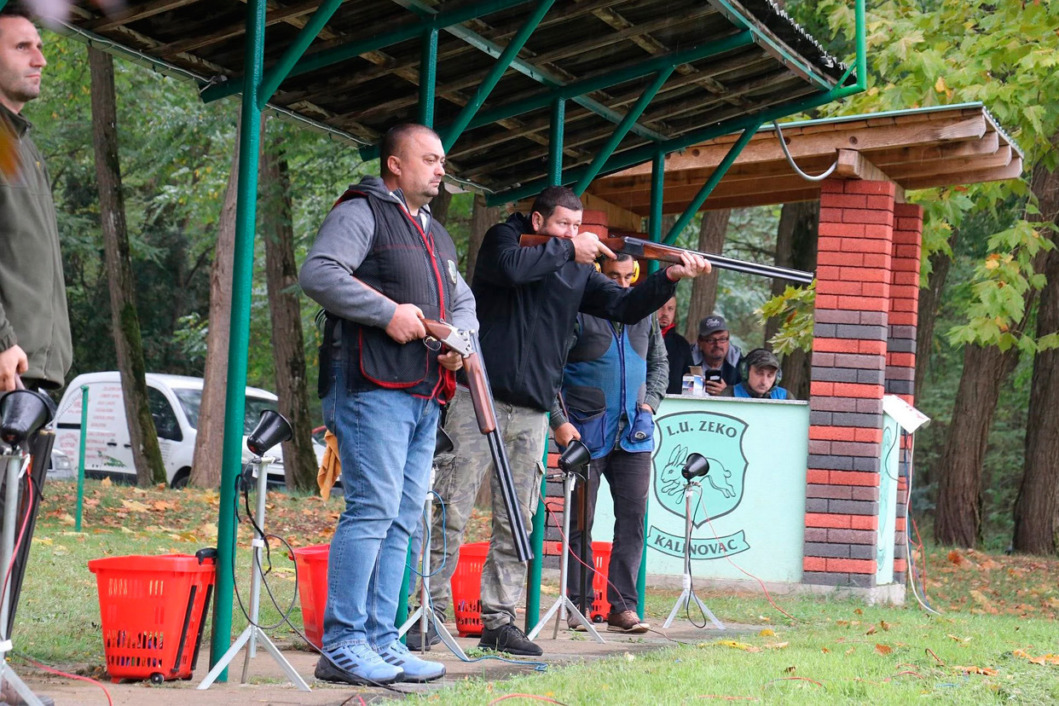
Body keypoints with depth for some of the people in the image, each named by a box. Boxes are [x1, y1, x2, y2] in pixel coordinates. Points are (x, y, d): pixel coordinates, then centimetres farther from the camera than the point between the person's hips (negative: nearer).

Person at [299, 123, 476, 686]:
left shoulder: (435, 236, 26)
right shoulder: (360, 213, -2)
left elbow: (463, 301, 28)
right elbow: (318, 273, -15)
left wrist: (460, 339, 5)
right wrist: (388, 312, -19)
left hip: (424, 395, 9)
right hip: (372, 387, -9)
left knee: (402, 521, 7)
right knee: (372, 509, -14)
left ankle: (380, 641, 10)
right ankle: (342, 646, -13)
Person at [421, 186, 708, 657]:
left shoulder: (578, 271, 15)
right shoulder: (503, 239, 2)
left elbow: (625, 306, 10)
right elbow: (512, 267, -19)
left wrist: (670, 277, -5)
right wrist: (567, 250, -9)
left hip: (531, 413, 6)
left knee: (516, 524, 6)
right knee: (451, 514, -6)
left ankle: (498, 621, 11)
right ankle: (427, 612, 0)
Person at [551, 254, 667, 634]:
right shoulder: (576, 312, -6)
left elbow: (659, 363, 23)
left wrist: (649, 403, 7)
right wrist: (560, 423, -14)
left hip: (634, 433, 4)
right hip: (586, 432, -4)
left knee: (633, 517, -1)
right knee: (581, 521, 1)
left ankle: (622, 606, 2)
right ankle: (579, 606, 8)